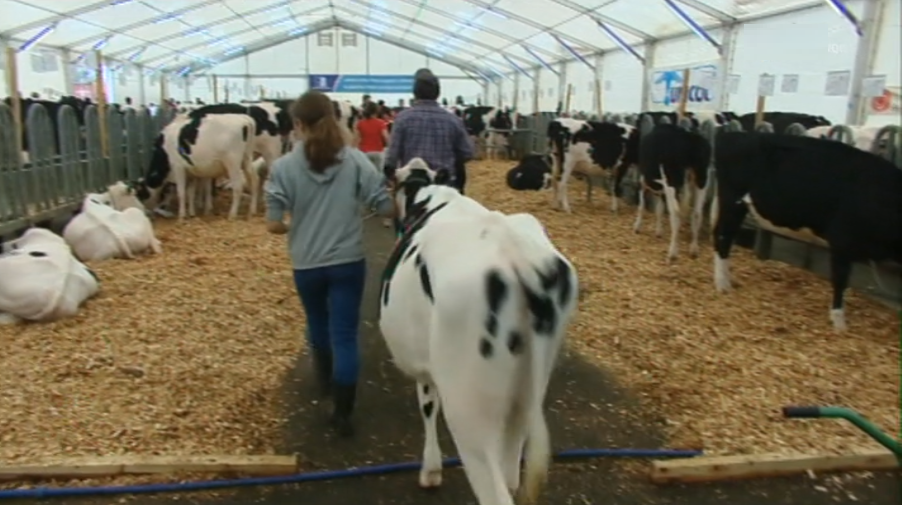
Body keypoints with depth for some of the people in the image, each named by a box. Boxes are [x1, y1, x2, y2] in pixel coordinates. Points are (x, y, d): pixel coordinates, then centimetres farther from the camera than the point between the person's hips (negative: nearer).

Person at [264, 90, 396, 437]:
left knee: (318, 323, 26)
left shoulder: (284, 167, -9)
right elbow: (387, 208, -9)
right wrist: (402, 206, 14)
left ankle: (326, 379, 49)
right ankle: (342, 413, 5)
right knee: (345, 335, 5)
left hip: (306, 264, 1)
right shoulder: (355, 160, -7)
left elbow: (273, 225, -9)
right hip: (349, 261, -1)